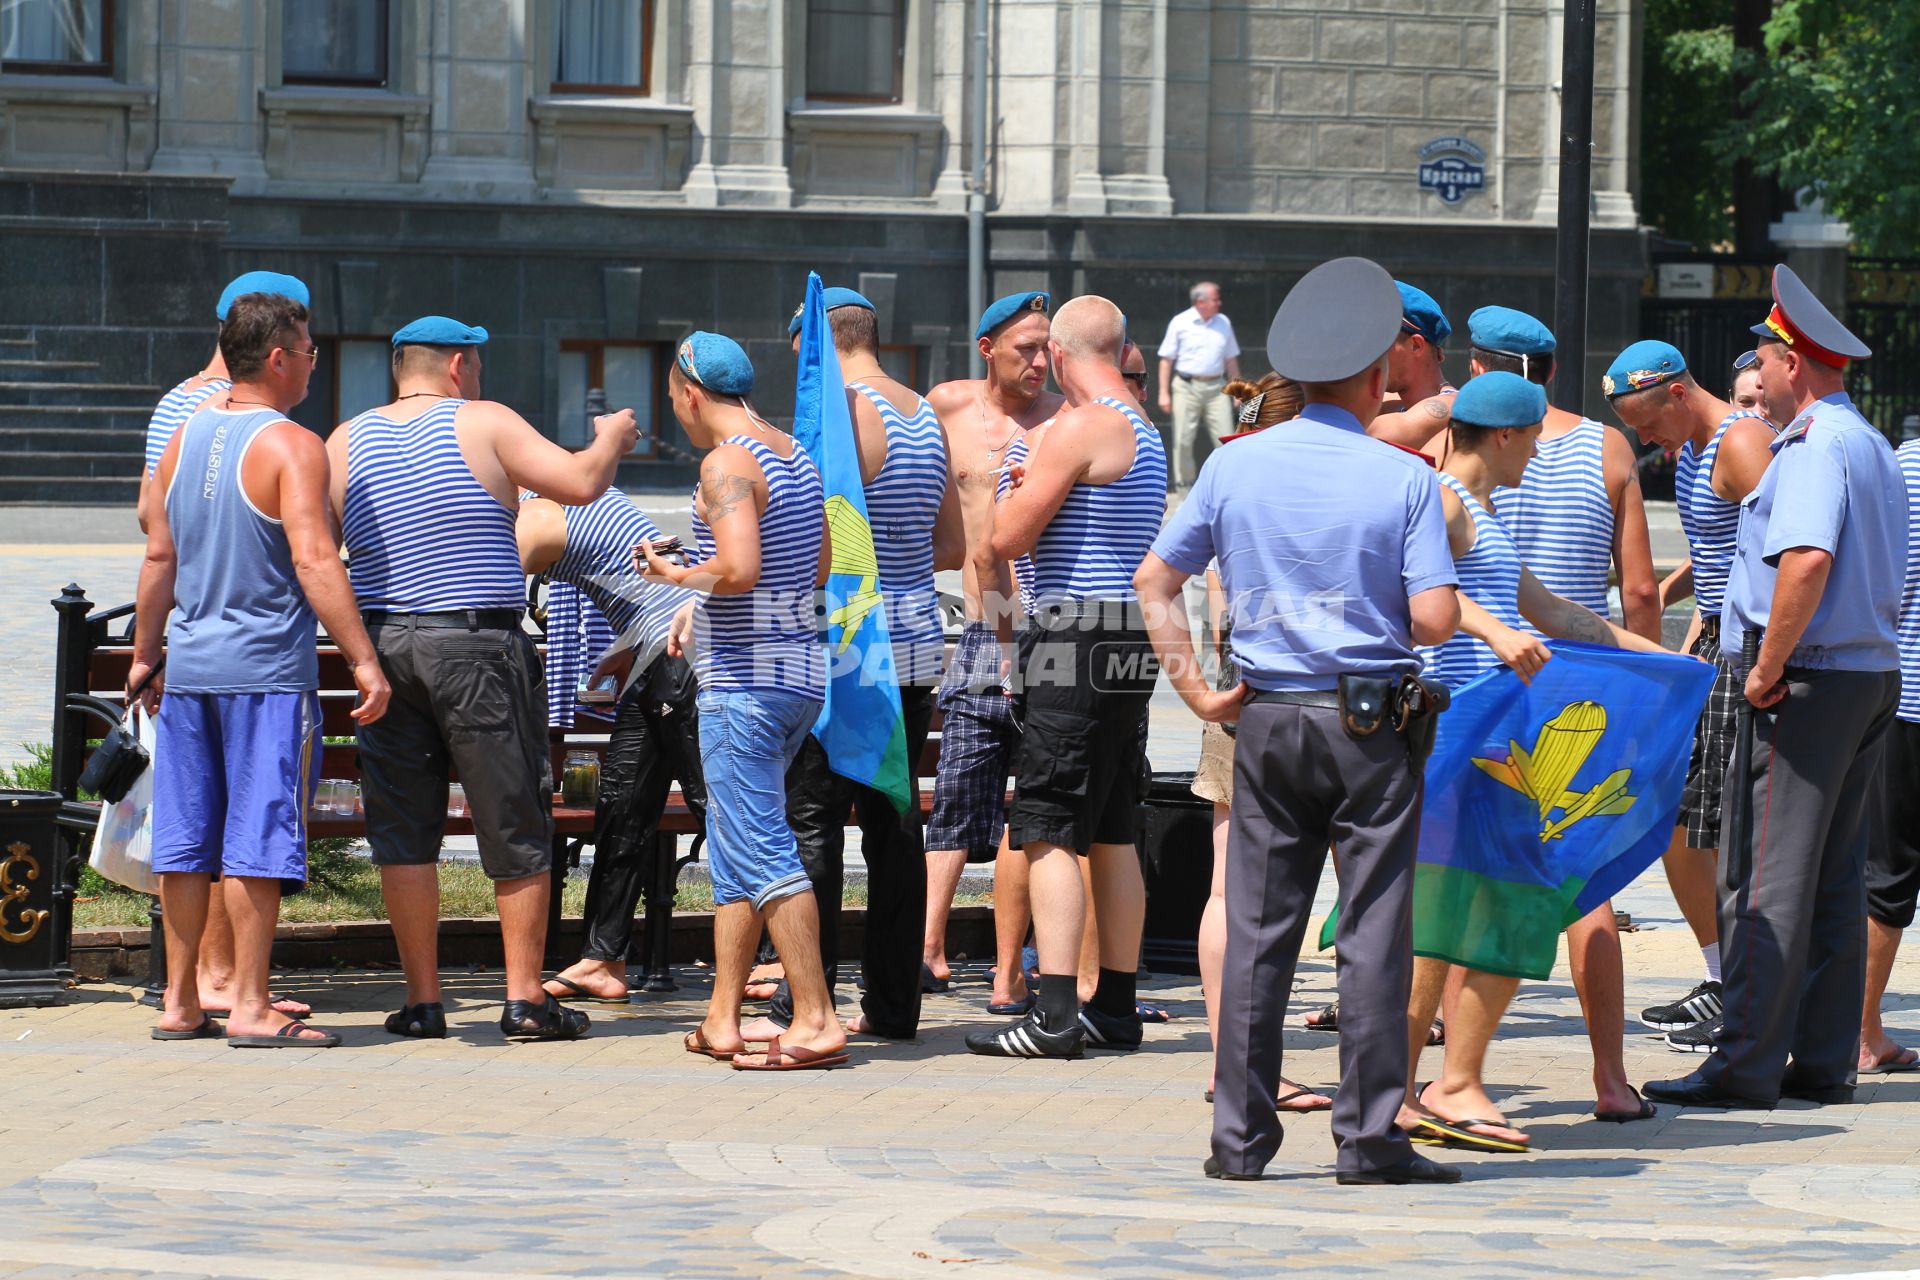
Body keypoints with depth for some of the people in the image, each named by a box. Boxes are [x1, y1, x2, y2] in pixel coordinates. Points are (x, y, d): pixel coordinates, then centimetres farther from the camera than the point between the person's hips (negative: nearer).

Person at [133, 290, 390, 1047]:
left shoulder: (185, 438, 10)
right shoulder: (291, 446, -10)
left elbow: (158, 556, 14)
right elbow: (313, 562, -19)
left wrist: (146, 655, 23)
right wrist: (364, 662, -19)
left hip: (190, 667, 6)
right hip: (268, 669, -6)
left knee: (187, 839, 9)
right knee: (258, 837, -4)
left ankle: (180, 1002, 14)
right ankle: (248, 1005, -4)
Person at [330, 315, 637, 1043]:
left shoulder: (348, 442, 6)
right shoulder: (484, 424, -3)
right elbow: (581, 483, -8)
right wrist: (611, 437, 11)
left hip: (384, 644, 3)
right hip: (478, 642, -3)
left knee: (404, 829, 8)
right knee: (515, 825, 6)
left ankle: (423, 1001, 8)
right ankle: (524, 998, 6)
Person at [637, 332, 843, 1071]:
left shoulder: (726, 464, -14)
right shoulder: (795, 456, 14)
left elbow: (739, 569, -27)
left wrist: (678, 576, -8)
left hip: (744, 681, -9)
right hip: (801, 671, 10)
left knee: (761, 852, -8)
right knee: (734, 851, 15)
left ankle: (816, 1023, -12)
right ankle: (721, 1022, 16)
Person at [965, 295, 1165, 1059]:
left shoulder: (1081, 428, -13)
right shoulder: (1145, 431, 16)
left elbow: (1007, 538, -13)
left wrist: (1018, 492, 7)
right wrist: (1041, 489, 33)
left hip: (1078, 647, -9)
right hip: (1128, 649, 9)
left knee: (1048, 831, -10)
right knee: (1112, 832, 13)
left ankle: (1055, 1016, -16)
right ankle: (1115, 1009, 15)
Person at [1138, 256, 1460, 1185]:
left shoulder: (1235, 465, 3)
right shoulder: (1406, 479, -6)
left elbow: (1155, 580, 6)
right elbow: (1434, 620, -12)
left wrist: (1196, 691, 7)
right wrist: (1387, 618, 10)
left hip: (1267, 719, 3)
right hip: (1371, 723, -3)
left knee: (1257, 929, 7)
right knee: (1375, 932, 2)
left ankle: (1240, 1136, 7)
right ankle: (1368, 1135, 1)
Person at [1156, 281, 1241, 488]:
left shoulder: (1223, 323, 10)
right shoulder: (1180, 323, -1)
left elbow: (1231, 359, 18)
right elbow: (1166, 359, 0)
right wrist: (1164, 393, -5)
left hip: (1215, 387, 3)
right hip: (1186, 386, -3)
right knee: (1183, 439, -1)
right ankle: (1183, 484, 10)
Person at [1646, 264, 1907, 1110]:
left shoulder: (1814, 445, -14)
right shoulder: (1876, 449, 18)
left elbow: (1807, 560, -28)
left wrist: (1769, 668, -21)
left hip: (1808, 681, -10)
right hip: (1874, 674, 10)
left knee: (1766, 874, -8)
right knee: (1837, 877, 11)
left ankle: (1747, 1064, -9)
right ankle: (1825, 1062, 13)